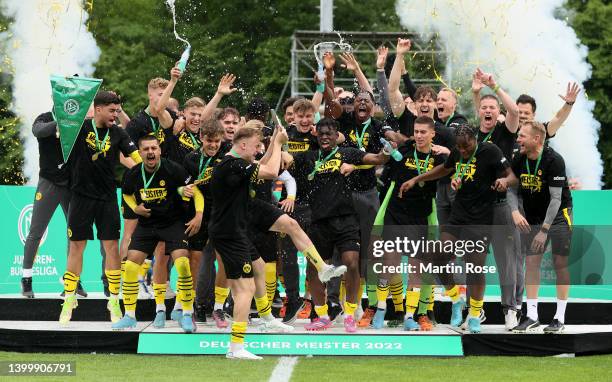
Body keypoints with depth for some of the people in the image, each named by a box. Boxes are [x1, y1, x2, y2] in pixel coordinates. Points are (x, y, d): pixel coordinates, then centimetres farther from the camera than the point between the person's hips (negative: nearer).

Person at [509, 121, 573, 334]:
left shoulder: (554, 161, -22)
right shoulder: (519, 161, -6)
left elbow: (555, 198, -23)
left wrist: (544, 230, -25)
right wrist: (515, 212, -17)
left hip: (558, 214, -5)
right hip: (532, 218, 5)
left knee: (561, 263, -5)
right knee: (531, 262, -2)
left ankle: (560, 318, 0)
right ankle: (531, 317, 1)